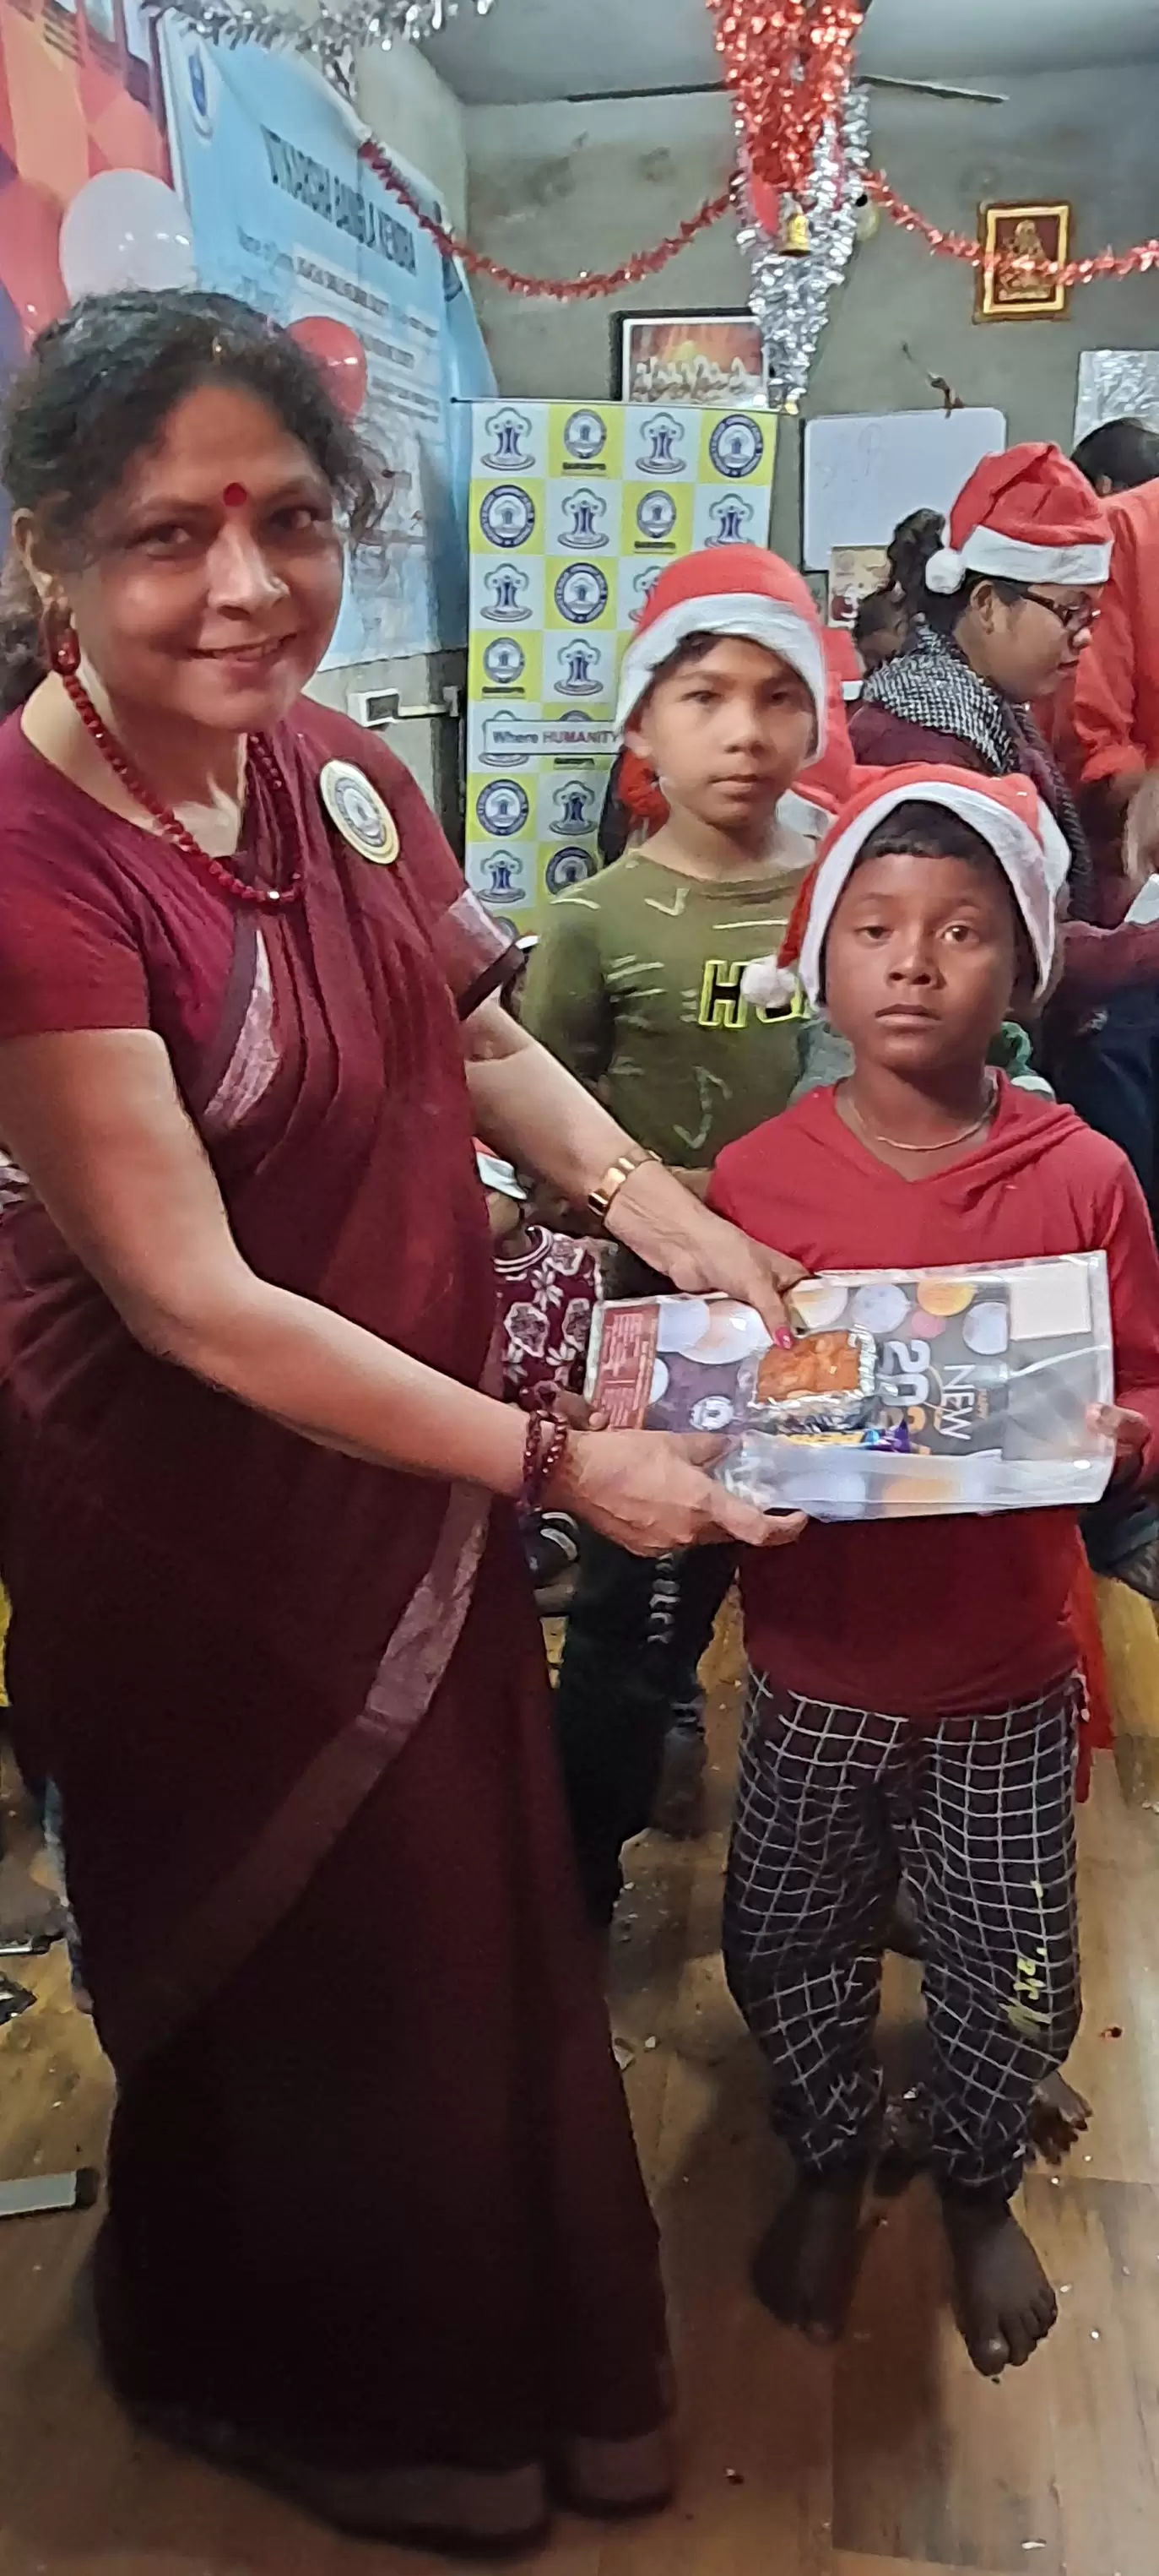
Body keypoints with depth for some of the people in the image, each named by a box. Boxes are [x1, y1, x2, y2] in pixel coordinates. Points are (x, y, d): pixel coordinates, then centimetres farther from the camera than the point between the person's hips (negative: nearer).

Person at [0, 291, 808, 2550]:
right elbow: (196, 1304, -26)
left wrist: (635, 1195, -7)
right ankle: (298, 2390, 52)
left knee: (484, 1936, 23)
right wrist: (554, 1462, -21)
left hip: (417, 1483, 7)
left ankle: (519, 2361, 53)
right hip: (201, 1537, -7)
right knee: (305, 1998, 17)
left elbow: (477, 1033, 11)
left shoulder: (335, 769, -3)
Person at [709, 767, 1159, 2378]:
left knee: (1013, 1977, 16)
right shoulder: (754, 1178, -9)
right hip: (818, 1664, 1)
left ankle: (977, 2183, 48)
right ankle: (831, 2164, 49)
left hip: (1006, 1669, 0)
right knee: (793, 1948, 18)